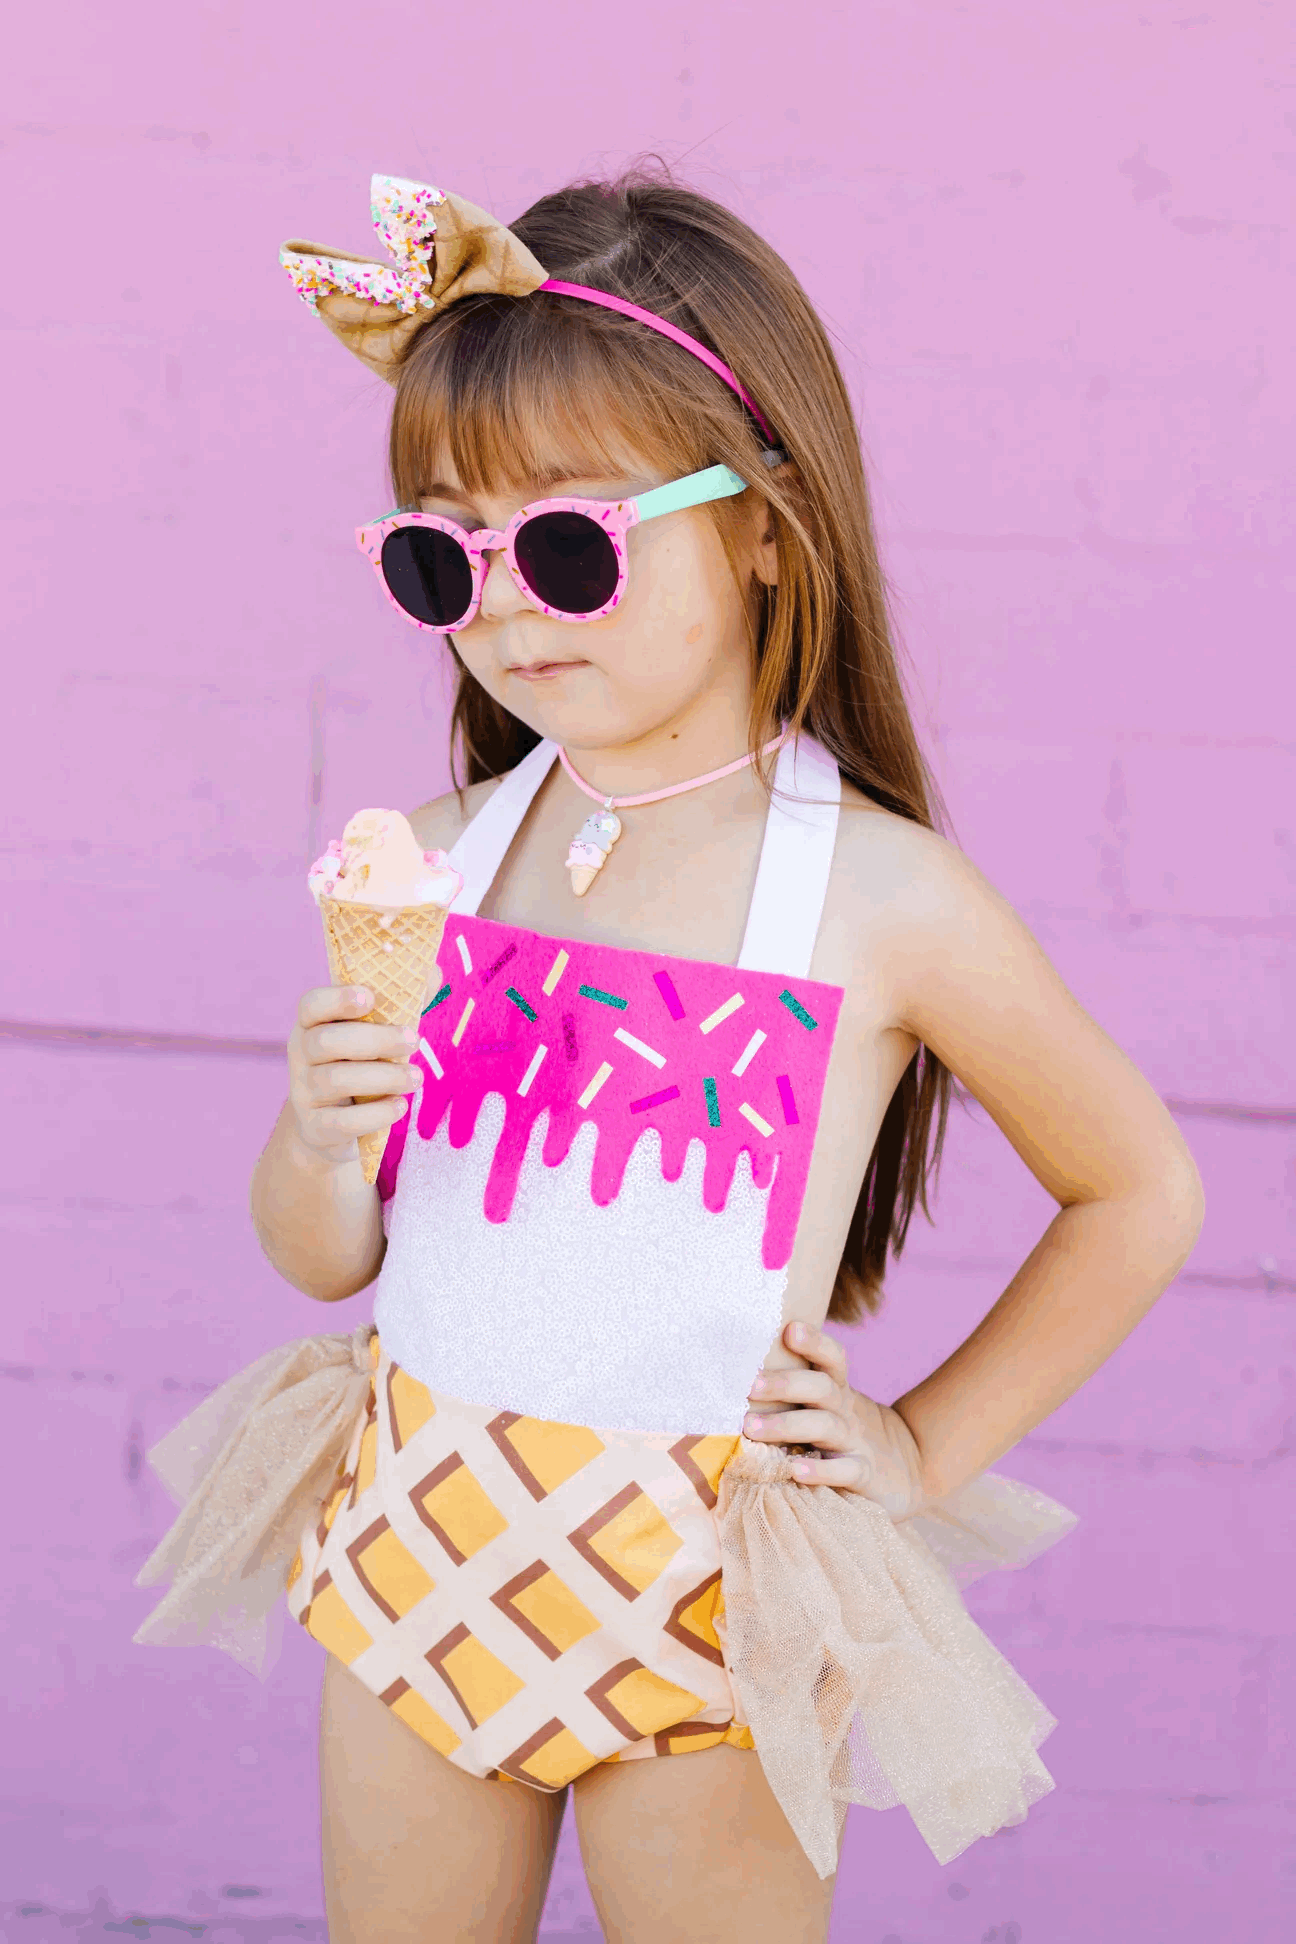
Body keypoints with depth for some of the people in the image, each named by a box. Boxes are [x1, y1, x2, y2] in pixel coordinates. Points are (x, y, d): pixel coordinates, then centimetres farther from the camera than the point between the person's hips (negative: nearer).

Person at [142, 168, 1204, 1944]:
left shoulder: (884, 899, -14)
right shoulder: (437, 855, -3)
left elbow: (1139, 1194, 1)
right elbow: (325, 1260, 5)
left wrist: (929, 1443, -1)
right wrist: (318, 1148, -16)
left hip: (696, 1599, -3)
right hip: (416, 1557, 4)